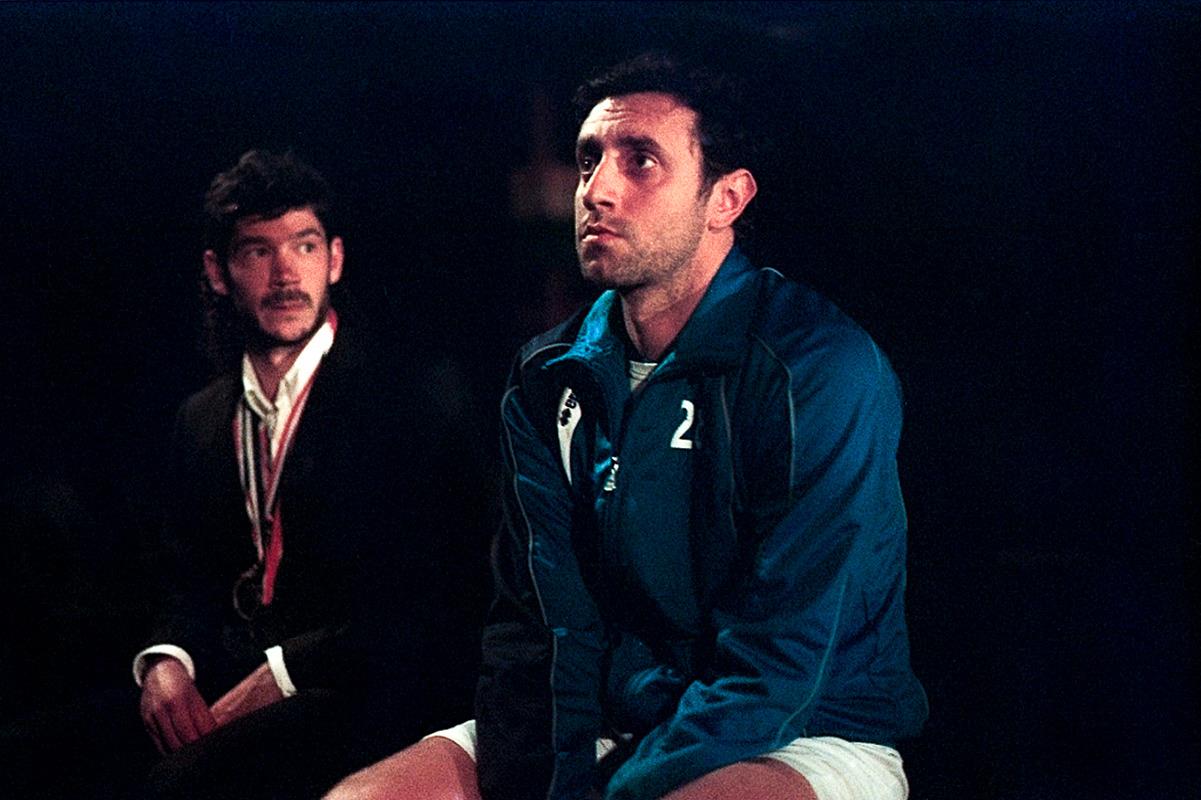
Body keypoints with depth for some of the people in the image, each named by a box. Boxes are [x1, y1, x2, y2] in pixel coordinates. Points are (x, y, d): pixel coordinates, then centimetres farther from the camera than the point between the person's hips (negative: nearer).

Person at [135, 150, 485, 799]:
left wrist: (276, 676, -18)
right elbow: (189, 583, 18)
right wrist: (167, 663, -6)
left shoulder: (404, 397, -2)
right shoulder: (202, 419, 18)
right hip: (230, 684, 6)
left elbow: (418, 599, -9)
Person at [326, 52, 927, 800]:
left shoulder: (824, 369, -13)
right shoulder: (552, 379, 7)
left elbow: (781, 662, -18)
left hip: (811, 740, -6)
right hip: (612, 725, 6)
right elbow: (536, 622, 2)